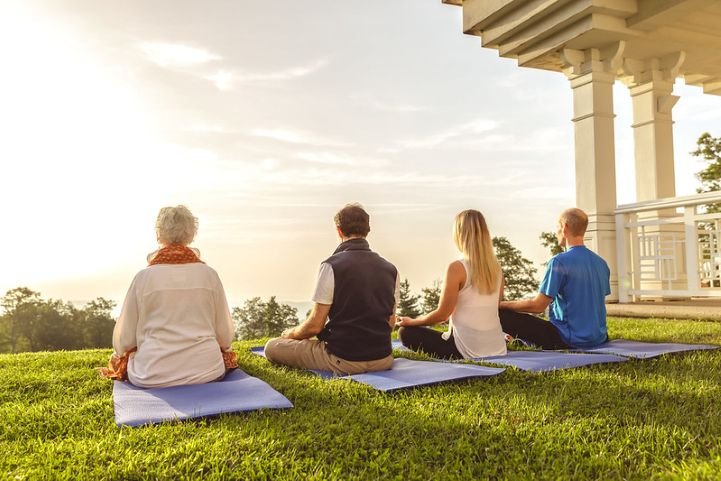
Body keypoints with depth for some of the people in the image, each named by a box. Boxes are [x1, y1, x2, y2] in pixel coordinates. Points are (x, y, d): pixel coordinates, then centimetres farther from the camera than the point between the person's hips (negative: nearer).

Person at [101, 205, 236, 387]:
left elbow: (123, 341, -1)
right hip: (207, 372, 1)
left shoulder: (144, 277, -7)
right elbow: (225, 337, 1)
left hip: (153, 376, 0)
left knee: (119, 359, 28)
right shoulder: (209, 274, -4)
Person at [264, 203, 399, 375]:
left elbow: (314, 326, -13)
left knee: (272, 347, 8)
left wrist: (291, 333, 9)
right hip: (383, 359, 6)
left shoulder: (331, 266, -15)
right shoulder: (390, 269, 2)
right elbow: (390, 323, 10)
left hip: (344, 361, -6)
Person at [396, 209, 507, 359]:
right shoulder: (496, 268, 4)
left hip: (468, 351, -7)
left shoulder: (457, 268, -15)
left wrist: (411, 321, 7)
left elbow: (442, 314, -11)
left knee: (406, 332, 9)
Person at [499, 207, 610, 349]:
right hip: (598, 338, 8)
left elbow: (537, 306, -16)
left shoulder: (559, 262, -16)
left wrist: (500, 304, -3)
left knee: (502, 314, -10)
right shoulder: (601, 263, 7)